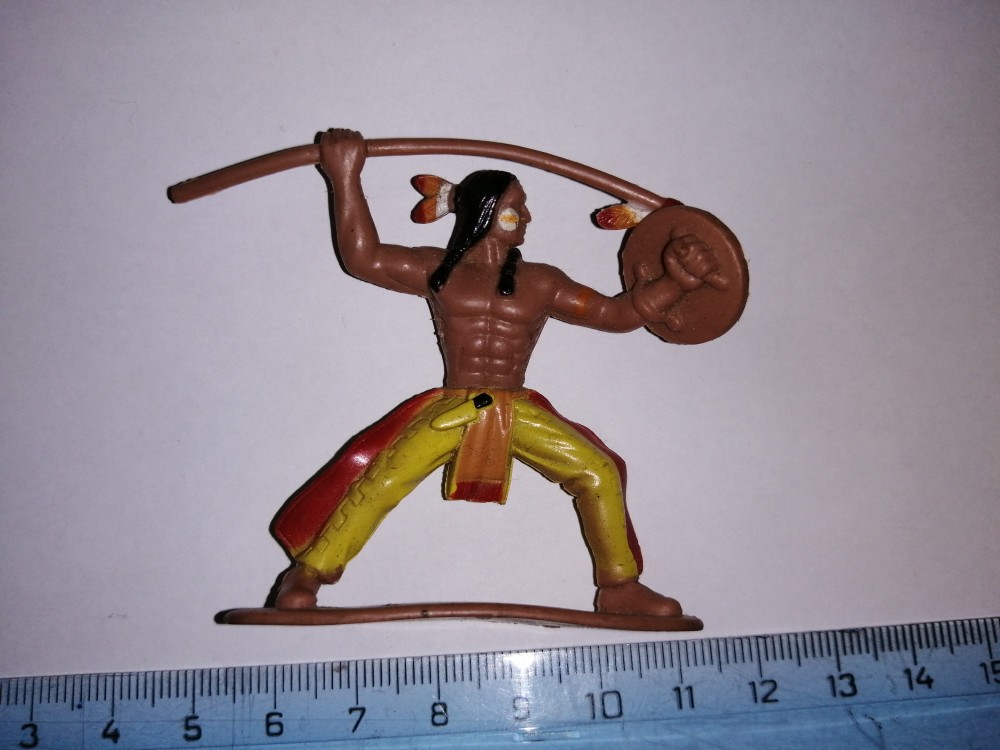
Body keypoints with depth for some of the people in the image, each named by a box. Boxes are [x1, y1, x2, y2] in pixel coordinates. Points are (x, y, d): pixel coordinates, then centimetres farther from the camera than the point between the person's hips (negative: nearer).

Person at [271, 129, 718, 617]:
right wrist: (345, 179, 1)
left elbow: (618, 312, 13)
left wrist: (674, 282, 0)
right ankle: (306, 573, -3)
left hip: (520, 412, 2)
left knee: (600, 472, -10)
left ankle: (619, 585, 7)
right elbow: (362, 257, 5)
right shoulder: (437, 270, 11)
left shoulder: (541, 283, 14)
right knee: (382, 478, -20)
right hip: (449, 409, -2)